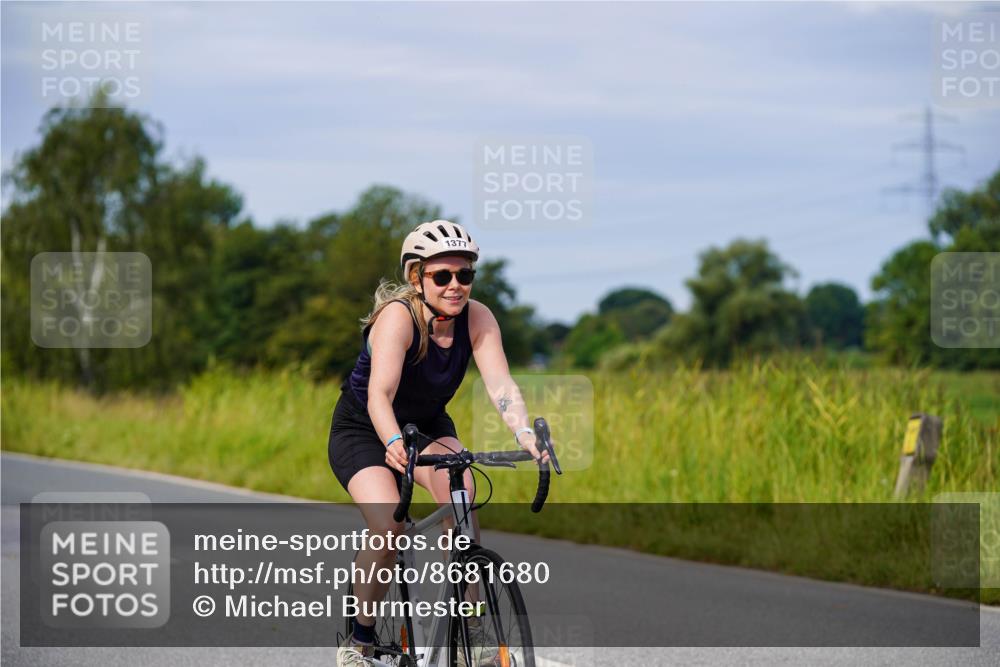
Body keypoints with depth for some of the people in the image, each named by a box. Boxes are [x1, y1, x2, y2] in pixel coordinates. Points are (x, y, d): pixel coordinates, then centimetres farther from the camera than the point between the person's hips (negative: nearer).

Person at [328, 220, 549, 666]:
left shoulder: (477, 319, -18)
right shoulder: (398, 316, -30)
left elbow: (500, 383, -29)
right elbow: (379, 394, -42)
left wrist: (524, 435, -47)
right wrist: (394, 443, -60)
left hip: (427, 425, 4)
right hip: (362, 431, -4)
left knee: (460, 493, -26)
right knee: (388, 527, -25)